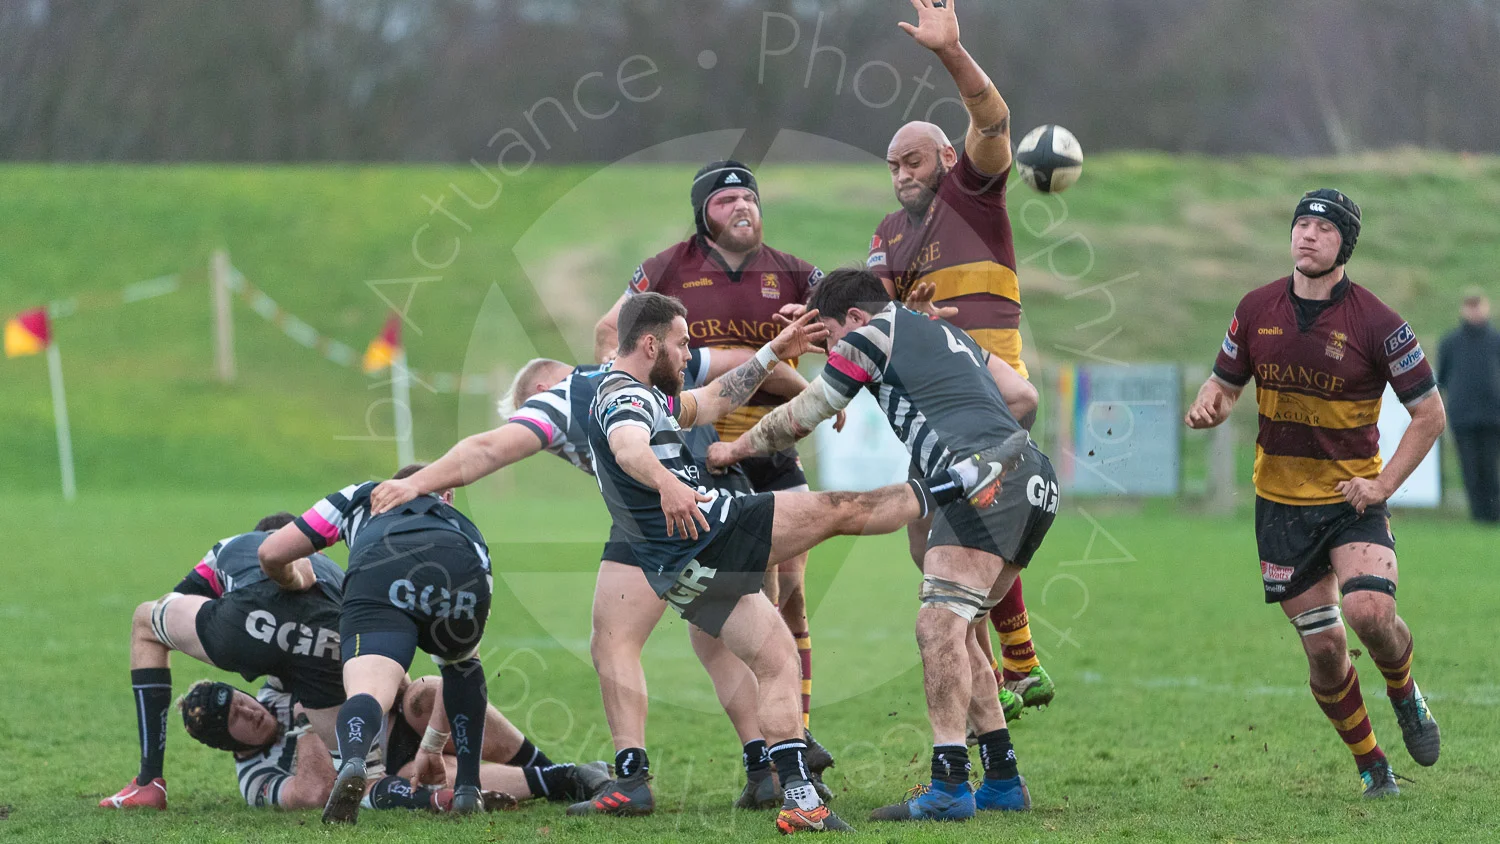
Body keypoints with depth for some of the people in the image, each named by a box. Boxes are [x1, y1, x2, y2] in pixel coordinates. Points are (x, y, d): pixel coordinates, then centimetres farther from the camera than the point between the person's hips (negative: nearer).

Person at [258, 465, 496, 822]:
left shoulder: (361, 496, 41)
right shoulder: (467, 530, 46)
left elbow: (271, 554, 30)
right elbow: (462, 661, 51)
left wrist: (296, 585, 54)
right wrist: (433, 744, 60)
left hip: (379, 572, -3)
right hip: (465, 576, 3)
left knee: (369, 690, -16)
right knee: (463, 664, 34)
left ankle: (353, 761, -51)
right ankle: (467, 789, 26)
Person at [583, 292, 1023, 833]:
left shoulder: (639, 396, 22)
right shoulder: (626, 398, -11)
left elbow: (709, 402, 35)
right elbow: (629, 447, -34)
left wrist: (774, 354, 36)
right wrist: (667, 484, -54)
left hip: (685, 574, 10)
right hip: (715, 531, -10)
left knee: (776, 661, 12)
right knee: (842, 510, -3)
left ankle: (798, 797, 5)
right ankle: (960, 483, 8)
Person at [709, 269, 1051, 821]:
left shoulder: (871, 336, 8)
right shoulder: (948, 334, 30)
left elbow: (799, 418, 18)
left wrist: (734, 449, 33)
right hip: (1037, 484, 9)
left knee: (939, 624, -15)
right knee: (955, 629, 15)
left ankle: (949, 786, -25)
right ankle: (1003, 781, 14)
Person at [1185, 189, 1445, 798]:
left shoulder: (1375, 323, -11)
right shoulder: (1257, 310, 0)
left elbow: (1429, 413, -4)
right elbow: (1225, 383, 13)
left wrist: (1384, 483, -11)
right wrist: (1209, 406, -11)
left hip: (1353, 500, -3)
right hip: (1280, 504, 3)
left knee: (1370, 613, -25)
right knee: (1324, 649, 1)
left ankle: (1404, 695, 8)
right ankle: (1372, 767, 19)